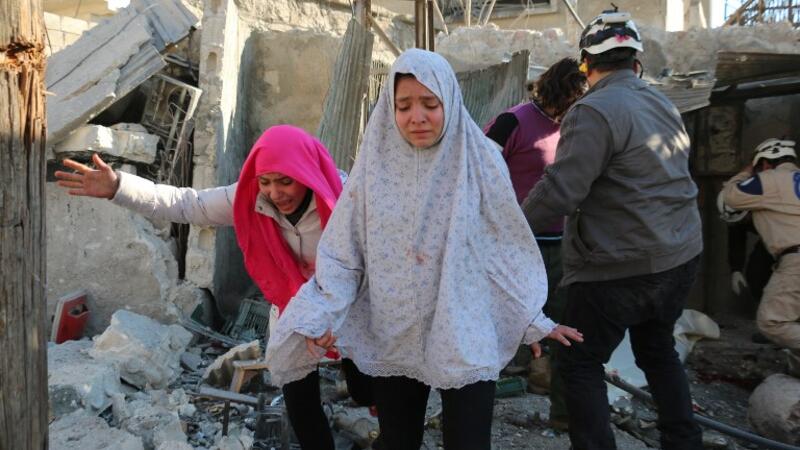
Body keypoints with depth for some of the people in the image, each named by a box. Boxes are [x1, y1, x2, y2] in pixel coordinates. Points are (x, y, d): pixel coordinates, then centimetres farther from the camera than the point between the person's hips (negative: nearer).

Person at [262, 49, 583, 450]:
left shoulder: (480, 162, -7)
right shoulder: (375, 163, -4)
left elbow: (507, 248, 1)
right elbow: (342, 251, -2)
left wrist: (532, 320, 5)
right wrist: (323, 314, -14)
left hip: (464, 341, -1)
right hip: (390, 342, 2)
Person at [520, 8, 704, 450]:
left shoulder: (595, 111, -16)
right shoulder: (664, 105, 11)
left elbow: (560, 190, -24)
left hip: (620, 268, -8)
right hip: (680, 257, 9)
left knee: (580, 364, 5)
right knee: (658, 349, 25)